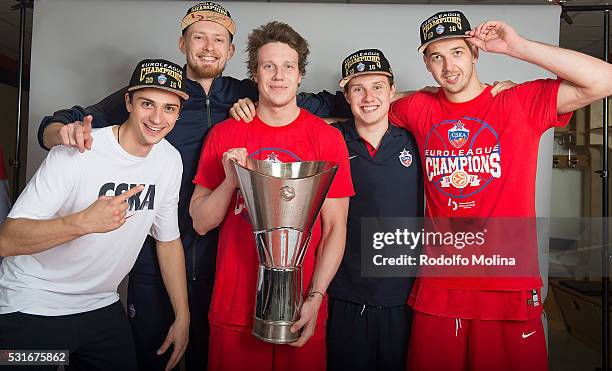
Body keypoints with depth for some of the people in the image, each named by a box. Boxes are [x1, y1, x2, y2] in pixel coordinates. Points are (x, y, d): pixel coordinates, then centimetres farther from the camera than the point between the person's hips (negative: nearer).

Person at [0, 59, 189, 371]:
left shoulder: (170, 160, -4)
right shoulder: (77, 152, -21)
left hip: (102, 307, 5)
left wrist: (183, 317, 5)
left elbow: (168, 239, 5)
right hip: (31, 309, -4)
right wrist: (83, 222, -41)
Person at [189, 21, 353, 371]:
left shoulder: (328, 138, -4)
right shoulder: (224, 135, 0)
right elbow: (201, 223, 2)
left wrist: (315, 298, -13)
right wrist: (230, 180, -15)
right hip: (234, 306, 1)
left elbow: (335, 228, -4)